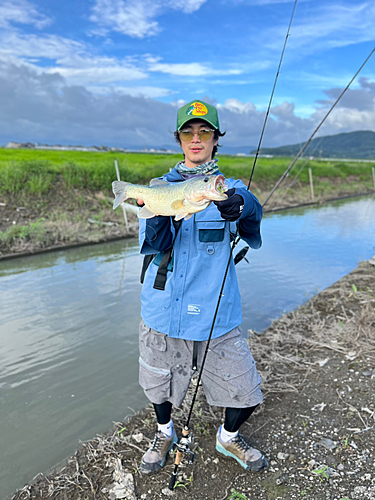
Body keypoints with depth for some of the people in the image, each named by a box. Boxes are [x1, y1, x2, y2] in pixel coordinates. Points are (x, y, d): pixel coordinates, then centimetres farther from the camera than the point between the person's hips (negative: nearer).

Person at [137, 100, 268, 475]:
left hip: (216, 312, 0)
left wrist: (240, 205, -45)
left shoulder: (230, 188, 3)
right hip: (164, 310, 1)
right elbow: (153, 246, -9)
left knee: (246, 393, 4)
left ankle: (228, 437, 38)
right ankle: (165, 434, 50)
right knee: (160, 384, 17)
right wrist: (157, 213, -31)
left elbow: (252, 218, -21)